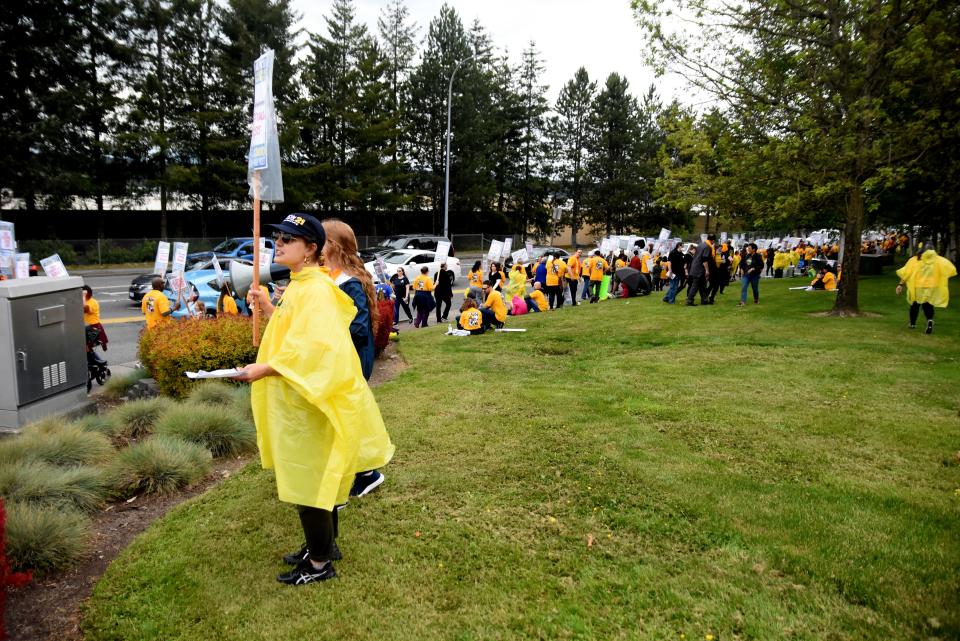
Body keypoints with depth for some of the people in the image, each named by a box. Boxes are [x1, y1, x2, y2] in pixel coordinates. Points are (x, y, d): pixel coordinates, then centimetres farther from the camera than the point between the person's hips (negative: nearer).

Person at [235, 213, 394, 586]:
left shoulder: (315, 290, -20)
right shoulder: (299, 286, 12)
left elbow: (310, 348, -29)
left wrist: (263, 370, -29)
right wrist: (268, 309, 11)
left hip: (310, 402, -10)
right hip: (297, 399, 10)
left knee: (307, 481, 1)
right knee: (318, 477, 20)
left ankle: (320, 563, 16)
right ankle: (325, 544, 36)